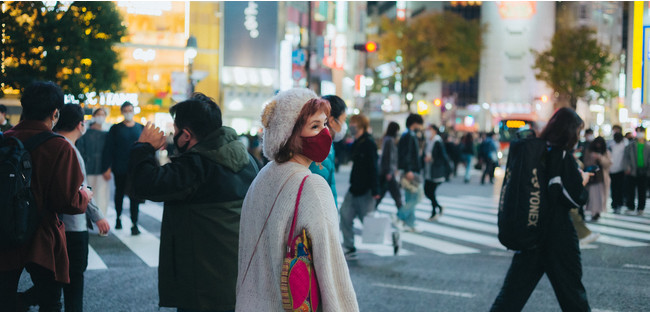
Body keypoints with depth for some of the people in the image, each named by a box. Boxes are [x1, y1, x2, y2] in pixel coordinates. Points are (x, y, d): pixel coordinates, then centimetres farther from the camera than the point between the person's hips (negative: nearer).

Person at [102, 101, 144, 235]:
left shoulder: (141, 128, 8)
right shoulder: (115, 129, 2)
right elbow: (108, 149, -1)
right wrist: (107, 168, -9)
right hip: (120, 169, 0)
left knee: (135, 196, -6)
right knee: (119, 193, 13)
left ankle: (134, 224, -5)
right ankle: (118, 218, 33)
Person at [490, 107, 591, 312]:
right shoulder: (563, 157, -15)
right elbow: (576, 198, -14)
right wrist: (583, 181, 5)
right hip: (558, 234, -6)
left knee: (514, 289, 9)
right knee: (571, 290, 9)